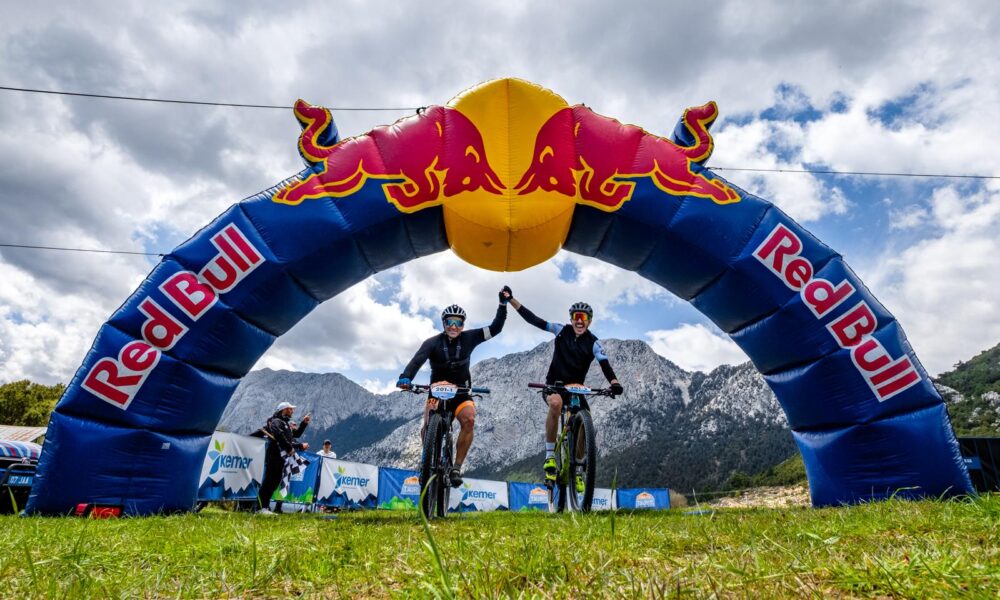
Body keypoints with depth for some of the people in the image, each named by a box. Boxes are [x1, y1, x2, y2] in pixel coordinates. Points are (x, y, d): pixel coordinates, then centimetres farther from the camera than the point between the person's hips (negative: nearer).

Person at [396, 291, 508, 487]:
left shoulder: (468, 338, -6)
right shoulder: (433, 342, -12)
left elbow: (495, 328, -10)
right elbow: (417, 361, -28)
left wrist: (503, 304, -20)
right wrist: (405, 377, -48)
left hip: (461, 393, 1)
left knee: (469, 419, -29)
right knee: (427, 426, -26)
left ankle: (456, 467, -17)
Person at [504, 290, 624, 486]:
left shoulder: (593, 343, -9)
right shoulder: (561, 330, -7)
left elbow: (605, 365, -25)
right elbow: (533, 319, -9)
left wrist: (614, 382, -46)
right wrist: (510, 299, -14)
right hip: (555, 383, -2)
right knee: (556, 403, -36)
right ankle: (549, 456, -26)